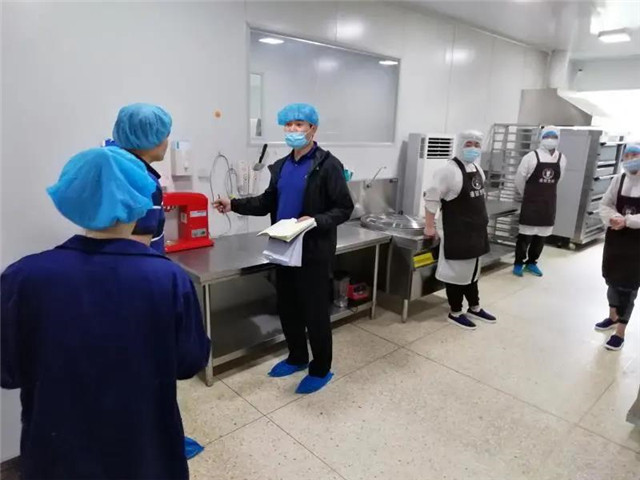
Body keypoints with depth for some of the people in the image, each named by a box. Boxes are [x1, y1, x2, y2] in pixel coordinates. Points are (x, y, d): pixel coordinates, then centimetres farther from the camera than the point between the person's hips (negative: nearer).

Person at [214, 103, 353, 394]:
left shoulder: (328, 165, -11)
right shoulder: (281, 166, 11)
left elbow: (344, 208, -12)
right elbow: (268, 203, 15)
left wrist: (316, 221, -28)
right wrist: (234, 205, 4)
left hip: (314, 252, -7)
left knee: (314, 312, 4)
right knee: (287, 309, 17)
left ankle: (321, 369, 24)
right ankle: (297, 358, 38)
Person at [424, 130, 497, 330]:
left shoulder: (477, 169, 10)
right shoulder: (450, 170, -18)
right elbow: (431, 198, -18)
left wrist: (481, 221, 20)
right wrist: (430, 227, -19)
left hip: (474, 230, 9)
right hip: (456, 231, -9)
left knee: (471, 269, 21)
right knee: (456, 271, 3)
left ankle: (474, 308, 36)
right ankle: (455, 312, 18)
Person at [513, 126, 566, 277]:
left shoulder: (562, 159, 4)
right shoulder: (531, 156, -8)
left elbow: (556, 180, 16)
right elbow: (519, 179, -1)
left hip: (549, 203, 4)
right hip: (531, 201, -4)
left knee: (541, 235, 11)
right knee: (525, 234, -1)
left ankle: (531, 262, 24)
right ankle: (518, 263, 11)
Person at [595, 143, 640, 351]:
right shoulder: (619, 179, -1)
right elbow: (605, 205, 2)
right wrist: (613, 219, -16)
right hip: (615, 238, 5)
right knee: (611, 279, 18)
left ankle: (620, 332, 14)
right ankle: (613, 317, 41)